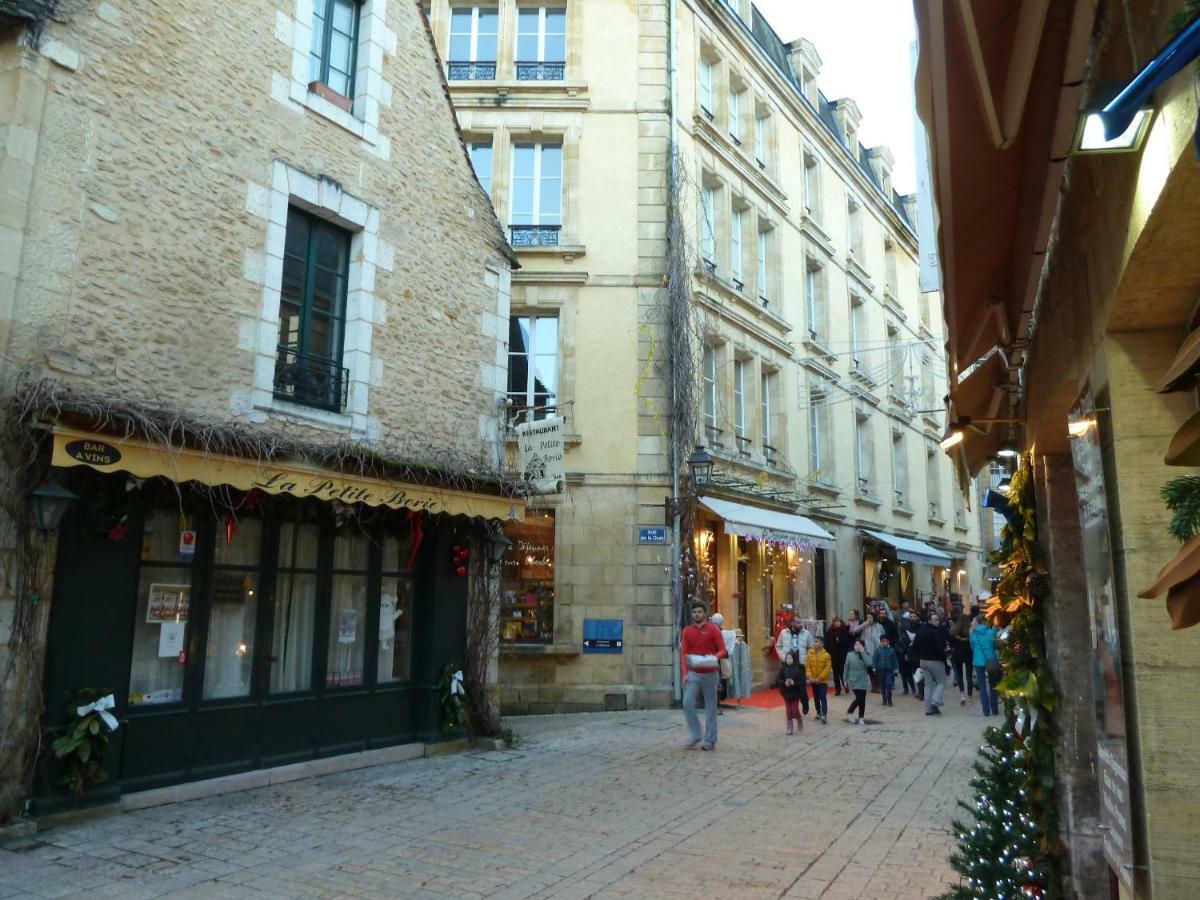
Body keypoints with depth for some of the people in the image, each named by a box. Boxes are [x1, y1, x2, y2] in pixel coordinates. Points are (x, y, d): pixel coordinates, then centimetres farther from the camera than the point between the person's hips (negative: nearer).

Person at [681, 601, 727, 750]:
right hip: (693, 674, 2)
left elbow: (722, 650, -4)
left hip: (709, 674, -2)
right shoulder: (687, 631, 5)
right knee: (687, 703, -10)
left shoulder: (713, 629, -3)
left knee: (710, 707, 3)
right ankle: (695, 734, 6)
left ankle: (710, 740, 12)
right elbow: (684, 653, 5)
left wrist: (713, 658, -25)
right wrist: (685, 673, -4)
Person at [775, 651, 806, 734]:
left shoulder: (798, 669, -10)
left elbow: (802, 682, -12)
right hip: (786, 693, 2)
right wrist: (784, 683, -24)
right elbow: (777, 680, -7)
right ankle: (789, 728, 20)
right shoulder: (783, 669, -3)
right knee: (788, 712, 8)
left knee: (795, 711, 0)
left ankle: (800, 720, 32)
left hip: (795, 693, -2)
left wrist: (794, 683, -26)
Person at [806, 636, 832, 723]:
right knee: (816, 698, 14)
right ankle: (819, 713, 28)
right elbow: (808, 666, 0)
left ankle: (824, 715, -9)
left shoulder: (826, 655, -12)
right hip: (813, 681, 4)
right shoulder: (810, 654, -2)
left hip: (823, 681, -4)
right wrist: (810, 676, -14)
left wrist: (819, 678, -18)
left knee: (823, 698, -8)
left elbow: (827, 669, -14)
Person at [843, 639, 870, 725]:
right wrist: (845, 680, 7)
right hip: (854, 681, -3)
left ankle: (861, 718, 18)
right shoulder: (850, 655, -4)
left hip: (863, 681, 3)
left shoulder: (865, 655, -1)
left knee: (862, 700, 5)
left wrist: (862, 652, -22)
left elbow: (869, 663, -22)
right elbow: (847, 668, 4)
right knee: (859, 699, -11)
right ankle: (849, 712, 12)